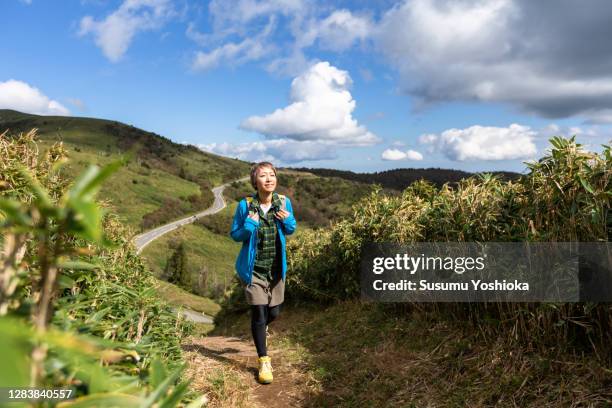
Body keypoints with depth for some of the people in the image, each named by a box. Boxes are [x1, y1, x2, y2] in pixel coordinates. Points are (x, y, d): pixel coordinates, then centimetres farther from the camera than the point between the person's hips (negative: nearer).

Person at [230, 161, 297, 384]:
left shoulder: (284, 202, -8)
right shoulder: (245, 205, -15)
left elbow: (291, 230, 6)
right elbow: (234, 235, -5)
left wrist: (287, 220, -17)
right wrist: (249, 226, -25)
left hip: (276, 268, 3)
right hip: (254, 269, -3)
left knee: (274, 312, 15)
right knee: (259, 312, -3)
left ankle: (260, 329, 51)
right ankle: (264, 362, 15)